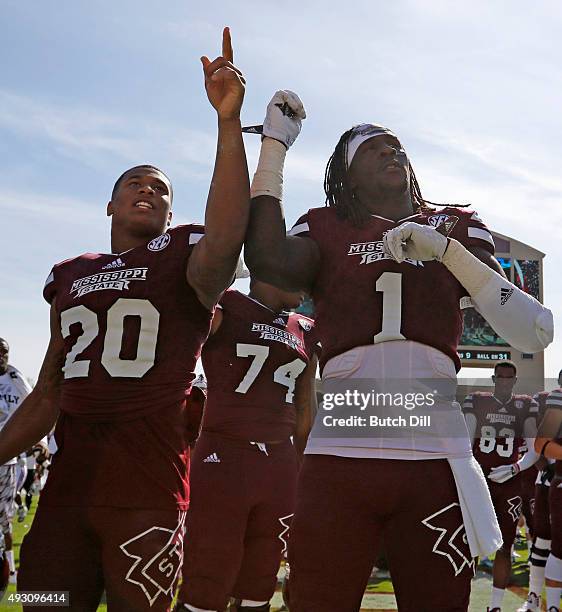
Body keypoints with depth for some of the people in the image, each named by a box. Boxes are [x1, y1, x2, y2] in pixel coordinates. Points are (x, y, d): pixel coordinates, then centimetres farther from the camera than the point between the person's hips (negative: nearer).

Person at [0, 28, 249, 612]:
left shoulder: (181, 258, 4)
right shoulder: (70, 276, 17)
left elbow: (223, 241, -23)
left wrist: (229, 121, -30)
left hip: (148, 495, -4)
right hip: (66, 486, 4)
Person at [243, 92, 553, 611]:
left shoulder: (457, 229, 15)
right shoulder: (327, 230, 12)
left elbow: (536, 333, 3)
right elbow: (268, 261, -13)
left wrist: (445, 249, -8)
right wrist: (274, 144, -3)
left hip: (436, 461, 2)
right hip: (340, 457, -1)